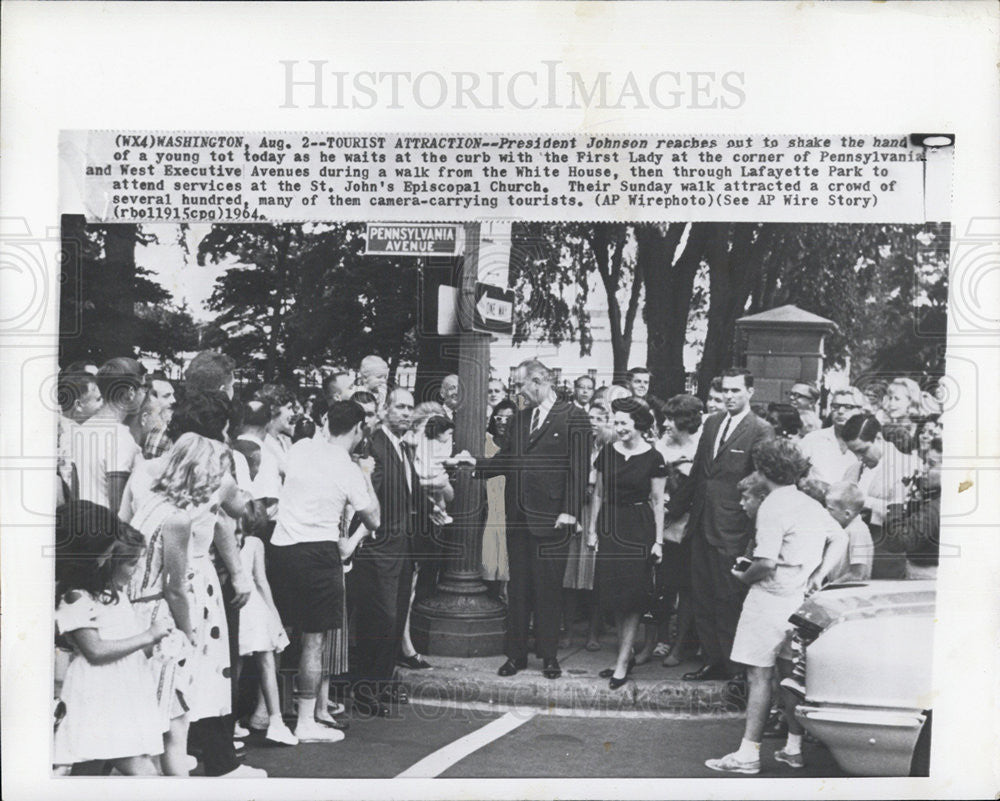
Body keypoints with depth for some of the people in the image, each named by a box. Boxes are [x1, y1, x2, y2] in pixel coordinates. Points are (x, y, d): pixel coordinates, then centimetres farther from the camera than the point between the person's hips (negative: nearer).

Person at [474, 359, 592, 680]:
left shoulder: (573, 418, -6)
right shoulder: (519, 418, 14)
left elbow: (579, 468, -10)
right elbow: (505, 459, 14)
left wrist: (569, 511, -15)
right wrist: (474, 465, 0)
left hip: (551, 519, -6)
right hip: (518, 517, 6)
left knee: (548, 588, 3)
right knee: (517, 588, 10)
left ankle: (549, 656, 15)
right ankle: (516, 654, 18)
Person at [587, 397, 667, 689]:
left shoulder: (653, 458, -5)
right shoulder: (607, 453, 5)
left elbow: (657, 502, -2)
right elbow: (598, 494, 12)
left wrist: (658, 541, -4)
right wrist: (592, 530, 9)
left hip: (639, 529, -4)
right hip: (610, 527, 4)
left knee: (632, 597, -3)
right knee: (615, 596, 7)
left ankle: (622, 663, 2)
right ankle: (627, 653, 20)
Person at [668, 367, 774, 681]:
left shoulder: (761, 431, -8)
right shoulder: (712, 423, 12)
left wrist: (754, 535, -13)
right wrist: (675, 509, 15)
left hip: (731, 530, -7)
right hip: (702, 524, 7)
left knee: (728, 599, 1)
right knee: (702, 597, 11)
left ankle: (730, 665, 13)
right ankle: (711, 660, 22)